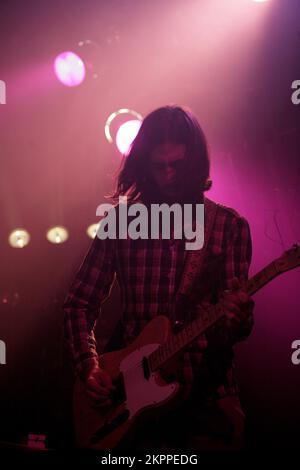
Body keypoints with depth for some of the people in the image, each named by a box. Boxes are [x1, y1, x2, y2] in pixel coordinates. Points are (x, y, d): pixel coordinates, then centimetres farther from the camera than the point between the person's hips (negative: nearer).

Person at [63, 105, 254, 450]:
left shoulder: (230, 226, -1)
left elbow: (236, 329, -2)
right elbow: (79, 304, 6)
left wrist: (239, 320, -25)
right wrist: (90, 368, -7)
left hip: (209, 391, 0)